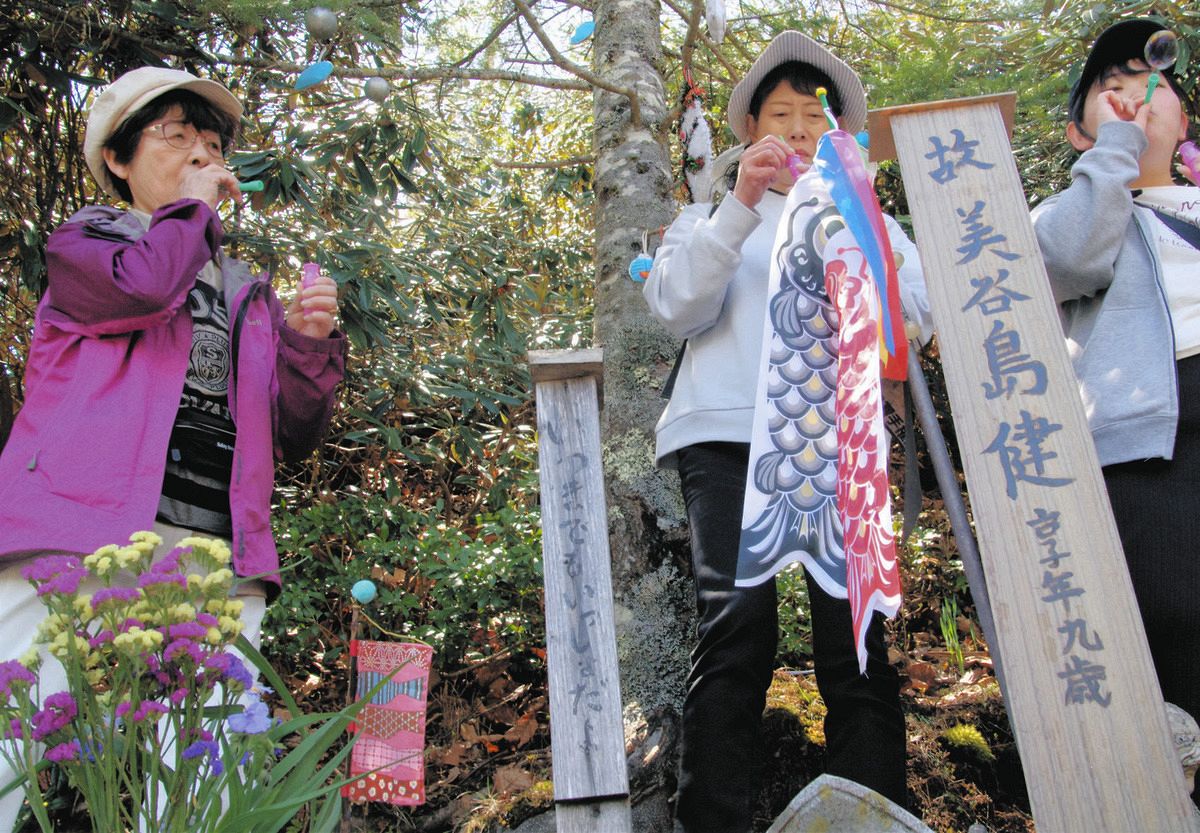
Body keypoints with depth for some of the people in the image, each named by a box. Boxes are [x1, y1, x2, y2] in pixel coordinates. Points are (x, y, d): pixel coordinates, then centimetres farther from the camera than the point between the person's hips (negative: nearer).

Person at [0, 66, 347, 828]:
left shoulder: (248, 295, 24)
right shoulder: (83, 242, 15)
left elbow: (295, 438, 18)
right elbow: (144, 286, -12)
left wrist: (307, 340, 2)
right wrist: (193, 207, 7)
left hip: (219, 561, 3)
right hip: (82, 534, -3)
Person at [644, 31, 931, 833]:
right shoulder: (712, 216, 23)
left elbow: (917, 312, 6)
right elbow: (678, 306, 3)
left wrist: (838, 216, -7)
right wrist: (740, 205, -7)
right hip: (730, 436, -1)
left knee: (857, 638, -11)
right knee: (737, 628, -17)